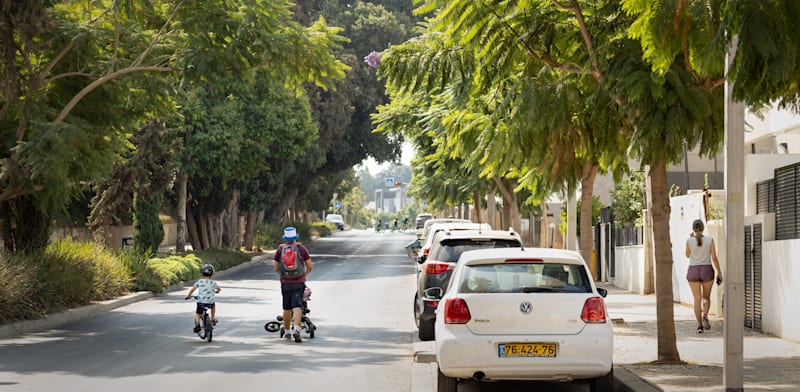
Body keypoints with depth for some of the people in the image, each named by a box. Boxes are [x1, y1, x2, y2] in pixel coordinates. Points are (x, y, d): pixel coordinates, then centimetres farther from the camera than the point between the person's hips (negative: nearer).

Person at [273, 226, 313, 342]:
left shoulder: (280, 249, 1)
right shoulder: (301, 248, -2)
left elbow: (276, 269, 6)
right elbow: (310, 266, 1)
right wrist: (305, 274, 21)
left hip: (285, 282, 2)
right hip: (299, 282, -2)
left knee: (287, 308, 15)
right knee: (297, 307, -7)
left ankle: (287, 331, 27)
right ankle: (296, 329, -25)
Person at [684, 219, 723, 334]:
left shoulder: (689, 240, -5)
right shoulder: (710, 239, -4)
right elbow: (714, 258, -5)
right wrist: (719, 273, 1)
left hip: (693, 272, 0)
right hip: (707, 271, 0)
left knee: (697, 299, 4)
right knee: (706, 297, 15)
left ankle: (700, 325, -3)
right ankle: (705, 316, -13)